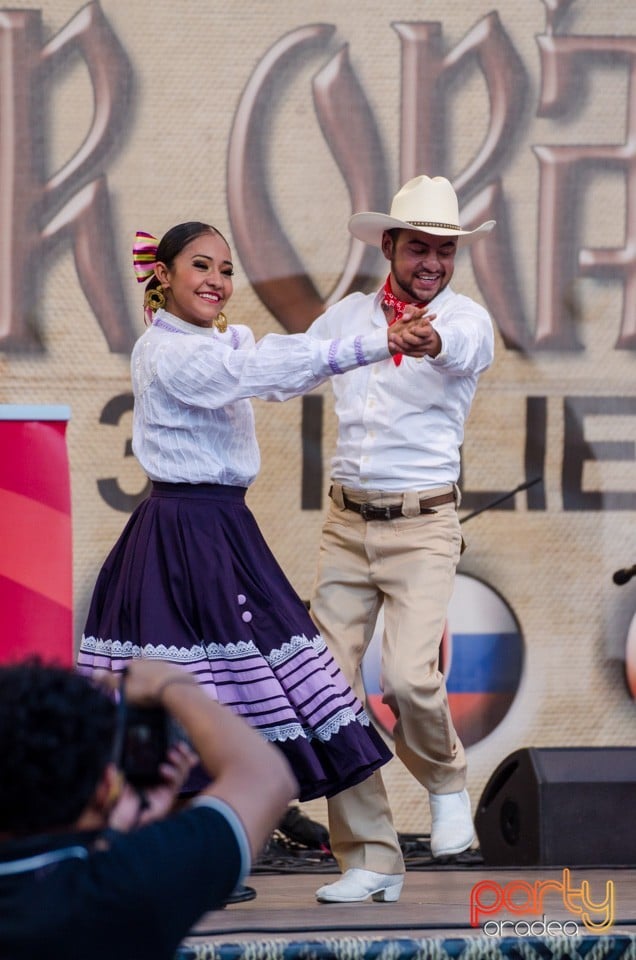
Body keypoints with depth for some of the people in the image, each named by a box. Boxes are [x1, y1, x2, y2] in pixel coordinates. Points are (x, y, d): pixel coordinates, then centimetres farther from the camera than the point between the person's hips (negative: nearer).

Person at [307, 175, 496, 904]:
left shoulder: (466, 318, -3)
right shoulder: (347, 317, 10)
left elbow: (462, 346, -28)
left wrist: (431, 339, -51)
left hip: (423, 526, -4)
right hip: (347, 522, 4)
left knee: (408, 678, -20)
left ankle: (445, 783, 14)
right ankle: (369, 861, 6)